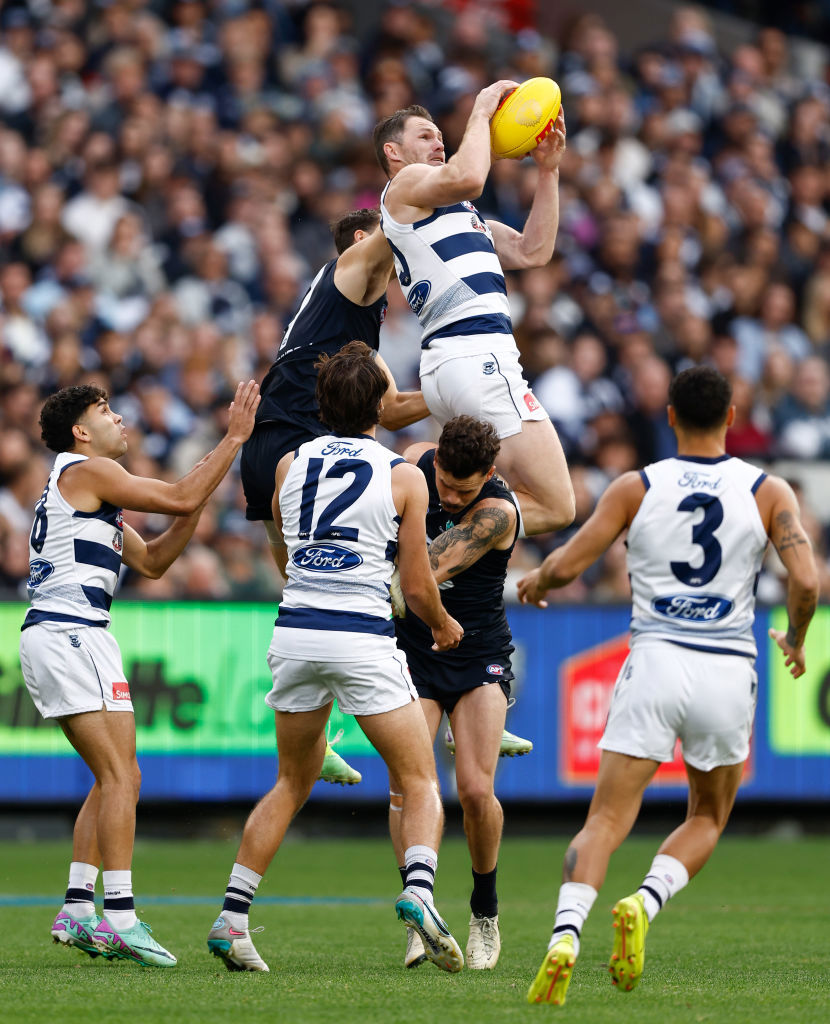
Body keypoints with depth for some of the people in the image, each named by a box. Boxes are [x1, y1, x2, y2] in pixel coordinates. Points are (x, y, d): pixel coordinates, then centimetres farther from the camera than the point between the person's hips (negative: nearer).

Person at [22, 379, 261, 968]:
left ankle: (77, 910, 7)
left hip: (47, 638, 10)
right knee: (121, 776, -15)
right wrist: (234, 439, -4)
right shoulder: (86, 470, -4)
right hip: (72, 633, -10)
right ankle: (120, 918, -21)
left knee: (115, 780, 12)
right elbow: (179, 499, -10)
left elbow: (152, 562, 24)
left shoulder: (91, 492, 26)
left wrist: (198, 502, 13)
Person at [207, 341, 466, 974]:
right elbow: (418, 588, 1)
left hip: (295, 633, 4)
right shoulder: (403, 476, -1)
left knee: (292, 784, 19)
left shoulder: (290, 465, 9)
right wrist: (445, 627, 21)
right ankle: (418, 890, -21)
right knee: (421, 782, 6)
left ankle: (232, 919, 12)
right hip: (364, 639, -4)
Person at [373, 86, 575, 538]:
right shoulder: (406, 184, 2)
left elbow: (532, 251, 23)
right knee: (555, 507, -13)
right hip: (477, 354, -10)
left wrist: (547, 169, 16)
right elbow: (467, 176, -20)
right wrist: (481, 112, -5)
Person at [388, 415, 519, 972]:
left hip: (479, 655, -3)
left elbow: (432, 569, -32)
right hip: (413, 649, 3)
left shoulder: (497, 512, -22)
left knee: (476, 790, -13)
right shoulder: (417, 463, -7)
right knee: (407, 782, -13)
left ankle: (485, 911, 11)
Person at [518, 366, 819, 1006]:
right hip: (728, 669, 0)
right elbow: (805, 582, -8)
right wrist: (796, 643, 12)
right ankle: (646, 904, -8)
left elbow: (565, 566, -1)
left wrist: (535, 583, 22)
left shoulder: (637, 488, 2)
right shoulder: (768, 492, 3)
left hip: (655, 663, 0)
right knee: (708, 818, 20)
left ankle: (566, 934, -24)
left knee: (607, 820, 0)